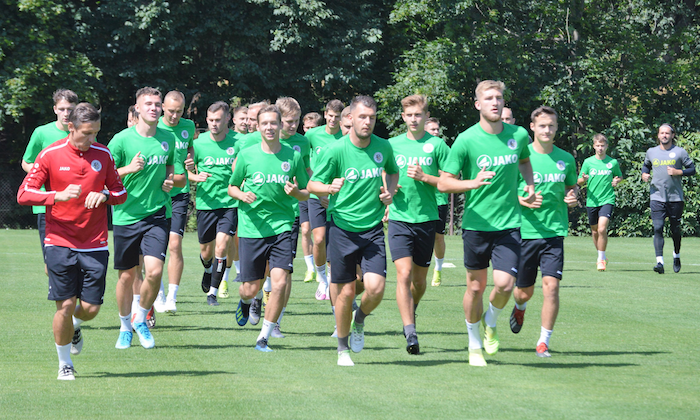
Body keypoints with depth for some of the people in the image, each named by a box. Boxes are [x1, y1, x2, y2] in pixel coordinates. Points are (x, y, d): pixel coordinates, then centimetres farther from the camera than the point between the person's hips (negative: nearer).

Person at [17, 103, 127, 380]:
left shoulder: (103, 154, 5)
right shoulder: (50, 155, -4)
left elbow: (120, 192, 13)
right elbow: (23, 194, -6)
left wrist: (104, 195, -10)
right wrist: (58, 196, -22)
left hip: (95, 244, 3)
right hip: (60, 242, -3)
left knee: (91, 308, -1)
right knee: (65, 305, -7)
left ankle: (74, 326, 36)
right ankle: (65, 363, 14)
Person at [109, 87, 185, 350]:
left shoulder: (167, 140, 7)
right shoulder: (122, 139, -6)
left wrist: (172, 180, -1)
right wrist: (128, 169, -21)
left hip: (157, 215, 2)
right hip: (126, 217, -2)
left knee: (155, 271, -14)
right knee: (127, 275, 6)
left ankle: (141, 320, 10)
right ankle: (125, 327, 27)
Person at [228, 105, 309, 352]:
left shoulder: (293, 156, 2)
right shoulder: (247, 155, 0)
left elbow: (306, 194, 10)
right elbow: (232, 187, 12)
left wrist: (295, 192, -13)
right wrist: (242, 195, -10)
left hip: (282, 227, 0)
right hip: (251, 228, 0)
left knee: (280, 283, -15)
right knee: (251, 288, 3)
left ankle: (264, 337, -1)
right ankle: (244, 302, 43)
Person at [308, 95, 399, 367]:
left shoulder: (383, 147, 1)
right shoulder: (335, 150, -10)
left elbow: (393, 171, 23)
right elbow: (312, 185, -4)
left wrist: (390, 191, 3)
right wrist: (329, 188, -26)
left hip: (373, 229, 2)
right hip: (342, 229, -2)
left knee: (376, 288, -14)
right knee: (346, 292, 2)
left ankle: (360, 320, 21)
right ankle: (343, 349, 22)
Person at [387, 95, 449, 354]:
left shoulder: (437, 145, 1)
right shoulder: (392, 145, 7)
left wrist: (423, 177, -14)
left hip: (427, 219, 0)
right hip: (399, 219, 0)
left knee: (419, 279, 11)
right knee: (404, 274, -16)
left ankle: (412, 311, 42)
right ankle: (410, 332, -19)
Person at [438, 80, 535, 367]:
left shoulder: (519, 135, 1)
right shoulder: (466, 140, -8)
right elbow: (443, 183, -6)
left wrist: (529, 185, 8)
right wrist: (473, 183, -23)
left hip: (509, 223, 1)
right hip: (476, 223, -1)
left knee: (504, 283, -13)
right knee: (476, 286, 7)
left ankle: (490, 322, 20)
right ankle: (474, 344, 27)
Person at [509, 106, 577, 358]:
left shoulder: (565, 159, 5)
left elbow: (572, 187, 20)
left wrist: (572, 198, -3)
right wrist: (523, 201, -17)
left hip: (554, 232, 1)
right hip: (524, 231, -1)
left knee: (551, 285, -14)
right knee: (524, 291, 10)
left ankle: (544, 342, -4)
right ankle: (519, 308, 48)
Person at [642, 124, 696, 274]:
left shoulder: (680, 152, 0)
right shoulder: (651, 152, 9)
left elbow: (692, 169, 2)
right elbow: (646, 165, 26)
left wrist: (678, 172, -14)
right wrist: (644, 174, 4)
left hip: (675, 198, -1)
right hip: (657, 197, 1)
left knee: (675, 229, 9)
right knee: (658, 228, -13)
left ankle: (676, 256, 34)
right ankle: (659, 261, -18)